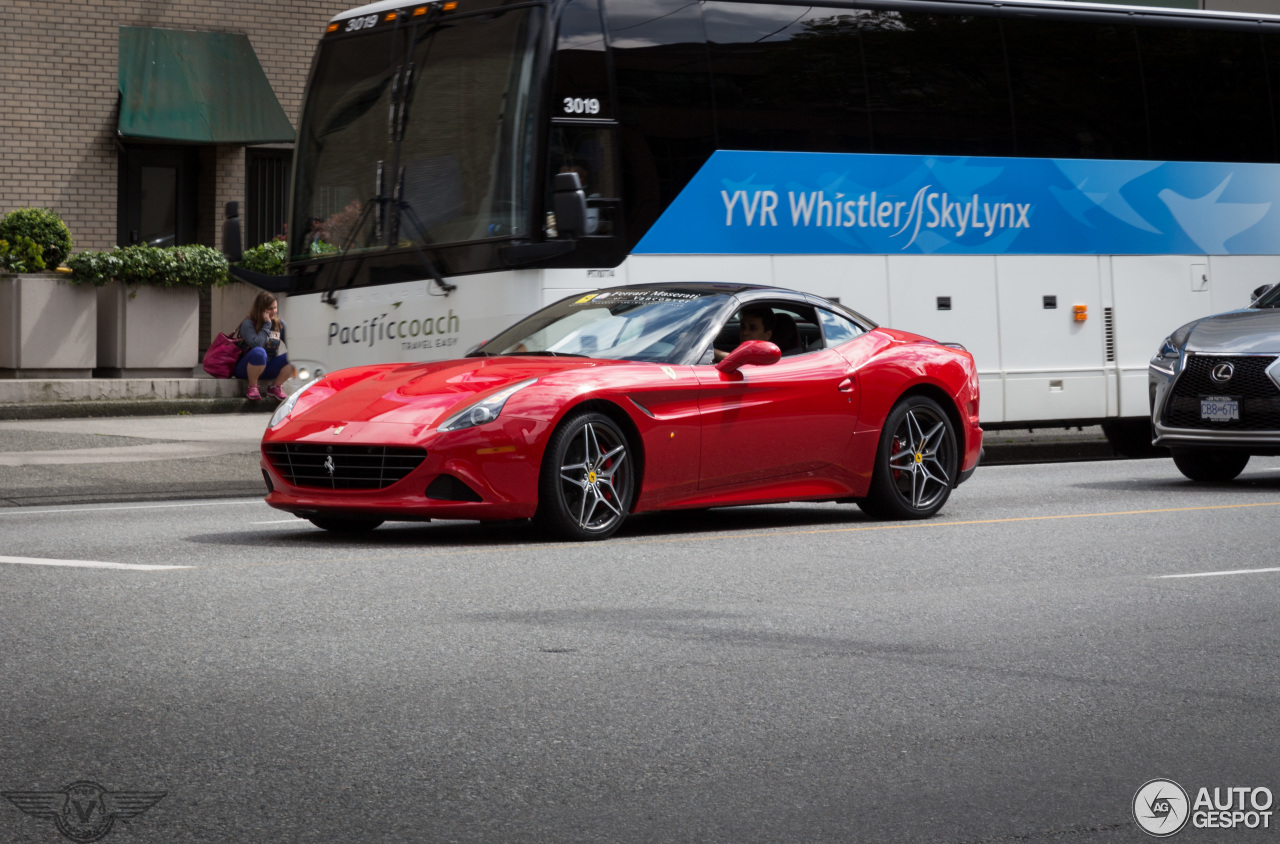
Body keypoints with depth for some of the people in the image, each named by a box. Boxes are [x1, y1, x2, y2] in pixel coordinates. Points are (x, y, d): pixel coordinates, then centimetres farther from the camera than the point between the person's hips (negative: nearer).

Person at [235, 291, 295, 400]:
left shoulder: (280, 324, 6)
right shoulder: (248, 324, -11)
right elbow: (256, 343, -28)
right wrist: (267, 324, -19)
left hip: (268, 368, 5)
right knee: (259, 352, -39)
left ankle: (275, 387, -2)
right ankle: (252, 388, -17)